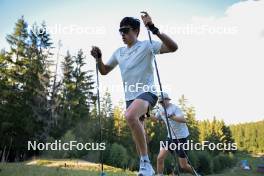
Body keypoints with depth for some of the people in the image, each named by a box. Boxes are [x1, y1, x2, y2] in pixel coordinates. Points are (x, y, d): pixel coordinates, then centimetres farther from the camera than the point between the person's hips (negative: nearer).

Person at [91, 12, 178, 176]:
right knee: (138, 134, 11)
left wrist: (154, 29, -25)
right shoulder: (118, 52, 14)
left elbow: (173, 47, -16)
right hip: (130, 96, 7)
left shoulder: (146, 46, -4)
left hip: (147, 92, -7)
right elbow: (104, 71, 22)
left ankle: (145, 162, -22)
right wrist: (98, 58, 3)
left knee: (130, 115, -36)